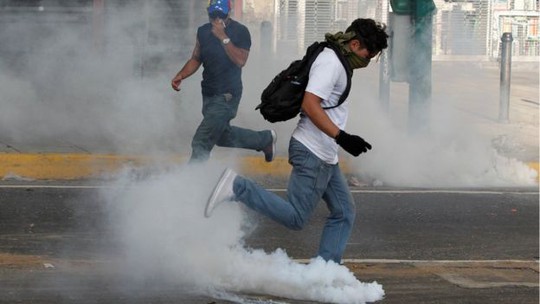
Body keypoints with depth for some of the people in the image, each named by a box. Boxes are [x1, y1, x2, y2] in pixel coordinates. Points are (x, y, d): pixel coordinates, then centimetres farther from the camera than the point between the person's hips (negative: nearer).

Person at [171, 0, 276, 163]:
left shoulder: (240, 32, -11)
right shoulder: (204, 31, 7)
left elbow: (240, 61, -23)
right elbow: (196, 59, 13)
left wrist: (223, 37, -26)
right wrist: (181, 75, -4)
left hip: (227, 95, -8)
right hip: (208, 93, 8)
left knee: (201, 142, -12)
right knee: (222, 136, 22)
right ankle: (265, 139, 39)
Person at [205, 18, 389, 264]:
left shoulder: (336, 63, 16)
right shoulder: (330, 62, -14)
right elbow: (310, 104, -25)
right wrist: (342, 137, -29)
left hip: (325, 158, 11)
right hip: (312, 154, -11)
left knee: (344, 213, 11)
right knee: (295, 218, -11)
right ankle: (238, 188, -10)